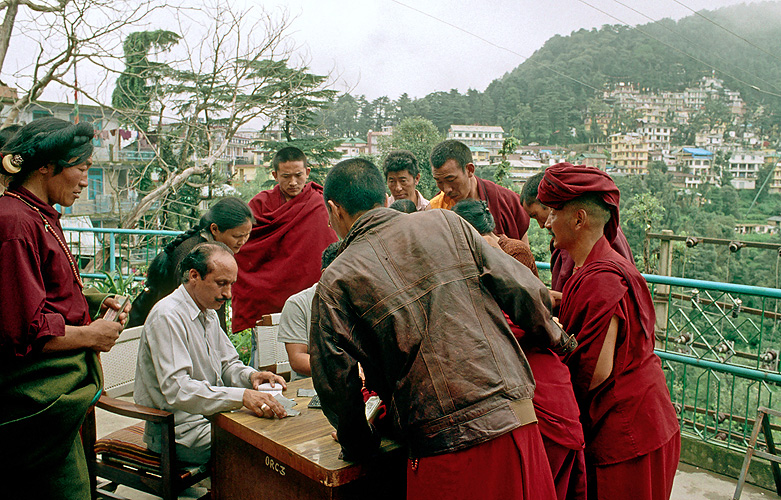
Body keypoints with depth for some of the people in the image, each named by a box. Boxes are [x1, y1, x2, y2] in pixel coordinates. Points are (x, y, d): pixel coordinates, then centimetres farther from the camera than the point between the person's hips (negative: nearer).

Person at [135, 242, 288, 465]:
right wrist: (242, 396, -37)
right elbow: (176, 390, -29)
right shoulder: (167, 317, -19)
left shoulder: (208, 313, 13)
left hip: (209, 415, 9)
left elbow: (228, 364, 20)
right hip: (179, 432, -9)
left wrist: (250, 376, -4)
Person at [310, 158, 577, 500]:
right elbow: (524, 291, 5)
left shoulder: (336, 282, -2)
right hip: (516, 423, 4)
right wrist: (555, 338, 24)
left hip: (442, 449, -3)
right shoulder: (445, 224, 5)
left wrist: (359, 446, 14)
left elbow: (336, 382, -4)